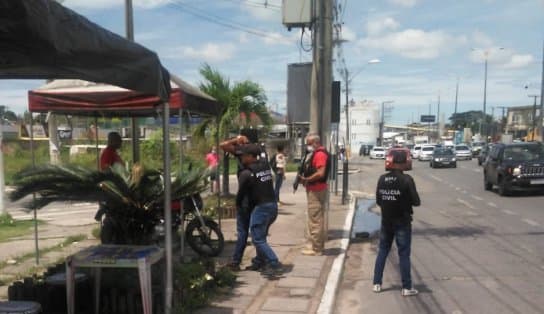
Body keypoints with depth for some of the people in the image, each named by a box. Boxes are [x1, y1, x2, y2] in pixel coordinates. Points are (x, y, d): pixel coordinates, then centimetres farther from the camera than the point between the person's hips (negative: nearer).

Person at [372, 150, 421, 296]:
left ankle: (377, 283, 18)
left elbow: (378, 200, 5)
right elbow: (416, 201, -13)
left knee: (382, 251, 14)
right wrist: (405, 201, 6)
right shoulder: (406, 180, -16)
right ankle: (406, 287, 10)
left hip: (386, 221, 4)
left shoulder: (382, 179, -2)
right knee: (404, 254, 4)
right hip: (402, 222, -4)